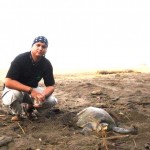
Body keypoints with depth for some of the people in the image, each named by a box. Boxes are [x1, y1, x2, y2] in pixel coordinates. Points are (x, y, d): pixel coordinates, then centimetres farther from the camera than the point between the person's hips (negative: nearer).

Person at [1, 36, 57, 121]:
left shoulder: (47, 64, -12)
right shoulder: (20, 59, -25)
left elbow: (51, 86, -11)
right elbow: (8, 82, -33)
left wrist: (42, 95, -35)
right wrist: (30, 90, -41)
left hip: (32, 90, 4)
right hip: (15, 88, -4)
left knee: (52, 101, -18)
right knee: (14, 95, -39)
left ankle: (28, 106, 9)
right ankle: (18, 113, -5)